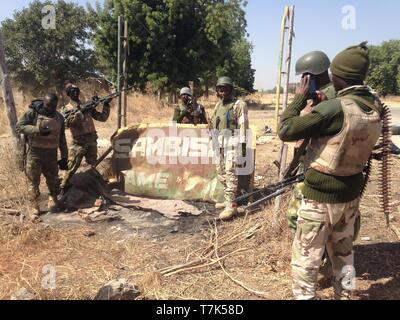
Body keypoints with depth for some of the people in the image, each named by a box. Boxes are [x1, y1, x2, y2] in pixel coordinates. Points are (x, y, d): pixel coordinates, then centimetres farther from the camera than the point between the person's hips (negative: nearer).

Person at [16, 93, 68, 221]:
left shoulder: (59, 117, 7)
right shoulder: (33, 112, -7)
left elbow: (62, 139, 11)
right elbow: (19, 126, -12)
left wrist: (64, 157, 10)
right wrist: (38, 130, -24)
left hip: (51, 154, 4)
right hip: (35, 153, -4)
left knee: (53, 181, 12)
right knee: (33, 182, 0)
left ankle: (53, 203, 30)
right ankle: (33, 209, 9)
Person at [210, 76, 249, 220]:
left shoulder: (239, 104, -5)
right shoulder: (218, 104, 16)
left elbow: (243, 125, -10)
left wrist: (243, 144, -15)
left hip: (233, 141, -8)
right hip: (220, 142, 8)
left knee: (230, 172, -13)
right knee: (220, 170, 13)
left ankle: (231, 206, -11)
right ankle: (229, 198, 27)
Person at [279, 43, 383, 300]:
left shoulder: (335, 109, -25)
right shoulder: (376, 105, -1)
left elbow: (286, 131, -21)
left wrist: (300, 98, -10)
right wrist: (323, 100, 9)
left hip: (321, 194, -7)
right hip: (351, 192, 8)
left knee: (305, 259, 7)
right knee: (344, 253, 24)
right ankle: (344, 296, 39)